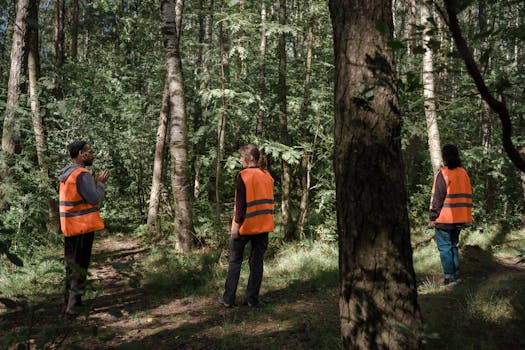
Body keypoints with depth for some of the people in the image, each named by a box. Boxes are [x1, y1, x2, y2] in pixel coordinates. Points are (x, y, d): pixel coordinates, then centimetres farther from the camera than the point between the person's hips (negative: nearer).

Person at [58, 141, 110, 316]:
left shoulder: (66, 174, 11)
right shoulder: (82, 174, -18)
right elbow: (95, 199, -19)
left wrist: (96, 182, 13)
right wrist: (100, 183, -3)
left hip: (69, 227, 9)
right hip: (83, 226, -9)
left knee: (70, 264, 16)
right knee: (80, 266, -1)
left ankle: (68, 302, 25)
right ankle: (73, 306, 0)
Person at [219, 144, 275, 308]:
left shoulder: (243, 176, -11)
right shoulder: (267, 176, 7)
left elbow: (241, 203, -15)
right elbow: (268, 200, 12)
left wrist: (236, 224, -12)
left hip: (246, 225, -5)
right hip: (263, 225, 5)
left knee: (235, 261, 8)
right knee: (257, 261, 9)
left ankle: (228, 298, 10)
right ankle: (252, 298, 11)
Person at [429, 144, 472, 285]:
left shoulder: (443, 174, -11)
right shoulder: (463, 173, 8)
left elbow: (437, 198, -14)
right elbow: (468, 195, 11)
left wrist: (433, 218, -10)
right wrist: (466, 217, 16)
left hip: (444, 218, -6)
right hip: (459, 219, 6)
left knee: (444, 247, 2)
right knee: (453, 245, 17)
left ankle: (449, 276, 0)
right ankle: (456, 275, 19)